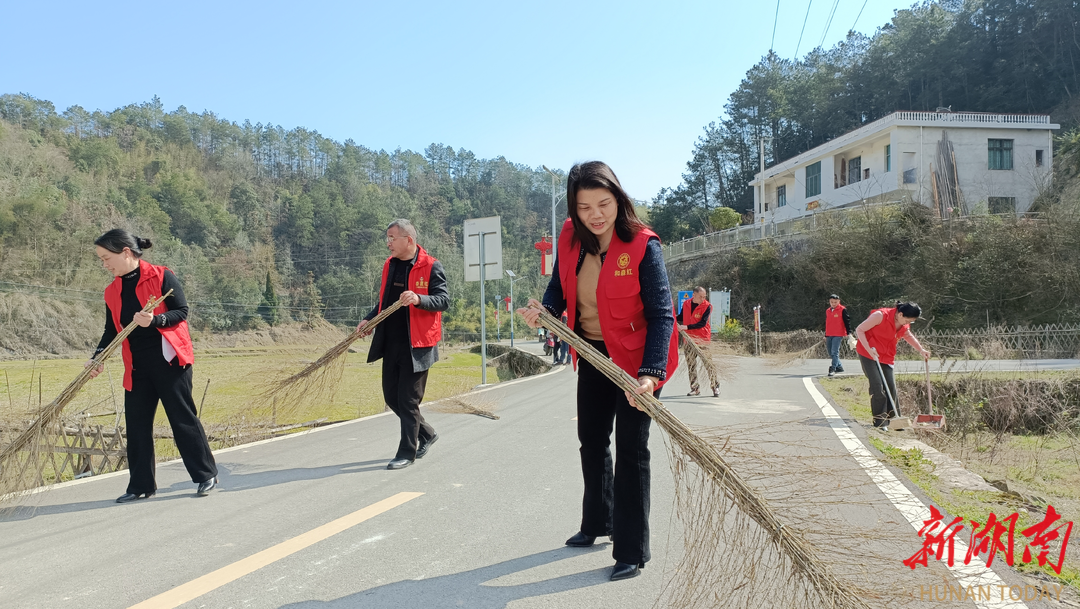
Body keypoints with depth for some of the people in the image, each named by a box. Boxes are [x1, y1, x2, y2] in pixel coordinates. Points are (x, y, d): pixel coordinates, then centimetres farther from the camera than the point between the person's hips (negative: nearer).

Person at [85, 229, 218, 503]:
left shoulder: (161, 276, -7)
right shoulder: (112, 292, 10)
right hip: (137, 367, 6)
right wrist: (98, 358, -3)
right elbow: (112, 331, 12)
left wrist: (154, 321, -26)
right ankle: (141, 485, 17)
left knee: (182, 418, -2)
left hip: (169, 361, -6)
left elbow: (182, 312, -10)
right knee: (136, 423, 7)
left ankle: (206, 475, 11)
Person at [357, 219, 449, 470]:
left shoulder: (431, 267, -9)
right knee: (391, 397, 13)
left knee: (408, 399, -2)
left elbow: (444, 300, -14)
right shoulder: (389, 265, 12)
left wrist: (418, 299, -31)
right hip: (391, 343, 8)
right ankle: (426, 433, 32)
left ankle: (407, 452, 11)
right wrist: (369, 319, 8)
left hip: (416, 345, -8)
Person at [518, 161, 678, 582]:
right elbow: (560, 288, 6)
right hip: (592, 354, 7)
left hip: (636, 358, -6)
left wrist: (650, 372, -35)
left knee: (631, 449, -4)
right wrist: (545, 310, -17)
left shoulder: (643, 245, -23)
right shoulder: (570, 237, -8)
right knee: (591, 440, 20)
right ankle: (597, 523, 43)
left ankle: (632, 552, 9)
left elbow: (661, 314, -24)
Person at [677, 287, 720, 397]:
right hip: (689, 340, 4)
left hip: (703, 340, -4)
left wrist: (687, 327, -24)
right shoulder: (686, 304, 5)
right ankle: (695, 388, 16)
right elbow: (681, 318, 19)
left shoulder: (707, 306, -9)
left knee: (709, 364, -4)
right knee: (691, 365, 7)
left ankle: (715, 387, 5)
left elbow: (703, 323, -18)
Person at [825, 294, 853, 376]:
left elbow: (847, 321, -6)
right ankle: (839, 367, 22)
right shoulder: (827, 311, 14)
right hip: (829, 335, 7)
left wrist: (848, 332, -14)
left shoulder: (842, 310, -4)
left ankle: (833, 369, -15)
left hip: (838, 335, -7)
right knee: (831, 353, 10)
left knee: (835, 352, -13)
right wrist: (826, 336, 23)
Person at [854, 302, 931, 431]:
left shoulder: (905, 326, -1)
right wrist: (869, 349, -25)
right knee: (877, 385, -14)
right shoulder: (881, 315, -23)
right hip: (868, 354, -6)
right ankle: (880, 422, -7)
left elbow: (908, 335, 22)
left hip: (886, 357, 6)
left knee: (891, 387, 2)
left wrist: (921, 350, 10)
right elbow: (859, 330, -18)